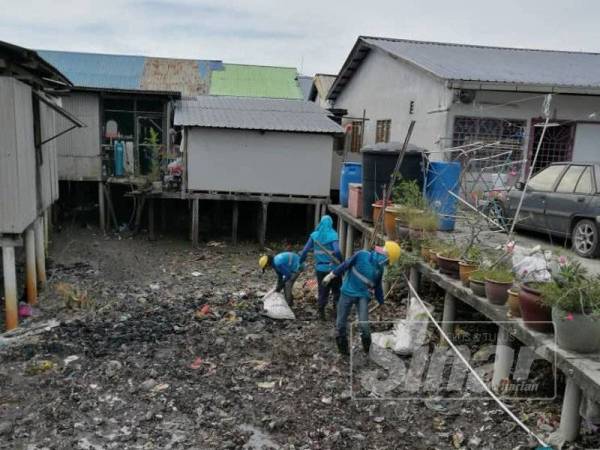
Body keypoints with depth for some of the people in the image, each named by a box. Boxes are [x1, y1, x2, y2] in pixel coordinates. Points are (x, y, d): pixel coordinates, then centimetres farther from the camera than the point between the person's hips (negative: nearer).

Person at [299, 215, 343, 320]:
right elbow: (337, 251, -23)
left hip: (320, 268, 3)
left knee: (322, 290, 14)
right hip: (333, 267, -3)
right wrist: (342, 262, -11)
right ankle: (336, 309, 11)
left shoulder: (314, 235, -1)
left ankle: (321, 313, 18)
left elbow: (305, 250, -2)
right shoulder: (333, 236, -12)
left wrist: (300, 262, 9)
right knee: (336, 290, 15)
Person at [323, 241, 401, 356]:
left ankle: (368, 349, 12)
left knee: (364, 324, -10)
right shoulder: (362, 255, -13)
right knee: (341, 322, 5)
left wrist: (381, 303, 18)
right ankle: (342, 348, 25)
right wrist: (331, 275, -3)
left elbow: (378, 287, 12)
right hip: (348, 293, -1)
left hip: (363, 296, 1)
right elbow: (346, 264, -4)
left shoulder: (380, 268, -1)